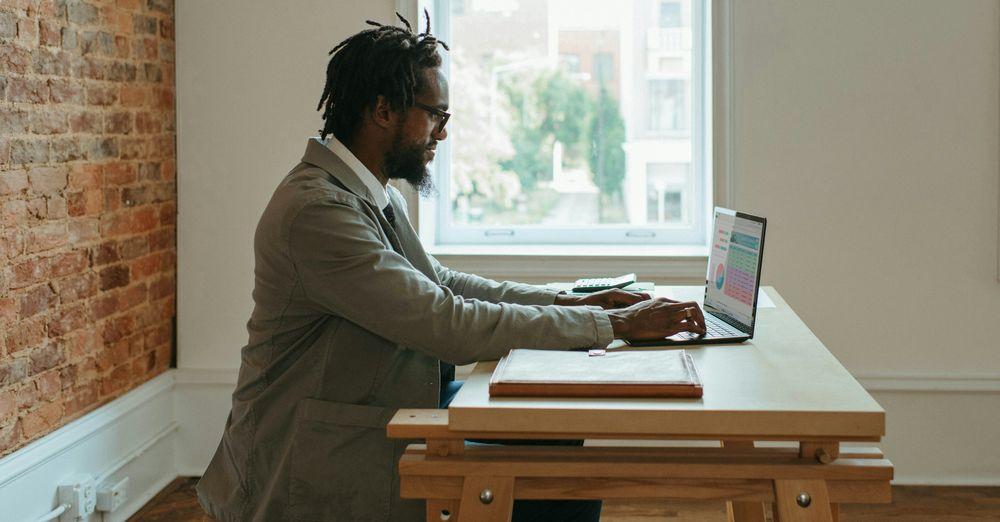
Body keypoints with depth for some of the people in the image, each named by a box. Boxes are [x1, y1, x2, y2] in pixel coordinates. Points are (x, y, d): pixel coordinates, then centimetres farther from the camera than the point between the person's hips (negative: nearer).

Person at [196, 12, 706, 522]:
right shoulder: (318, 211, -24)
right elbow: (450, 325, -27)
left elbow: (440, 283, 17)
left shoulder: (373, 193, 8)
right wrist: (613, 324, -20)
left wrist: (572, 302, 5)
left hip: (390, 412, 9)